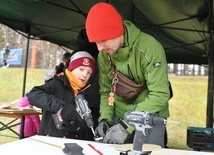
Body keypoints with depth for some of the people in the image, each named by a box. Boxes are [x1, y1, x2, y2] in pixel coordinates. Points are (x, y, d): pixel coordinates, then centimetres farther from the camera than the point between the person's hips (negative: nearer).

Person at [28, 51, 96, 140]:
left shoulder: (87, 93, 9)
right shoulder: (57, 85, -1)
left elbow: (87, 124, 6)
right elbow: (33, 95, -16)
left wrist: (78, 125, -16)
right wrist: (60, 106, -27)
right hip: (49, 139, -4)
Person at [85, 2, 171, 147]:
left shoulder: (149, 47, -23)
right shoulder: (103, 56, -4)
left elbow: (160, 95, -26)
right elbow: (106, 92, 7)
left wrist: (127, 126, -29)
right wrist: (105, 119, -11)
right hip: (119, 117, 4)